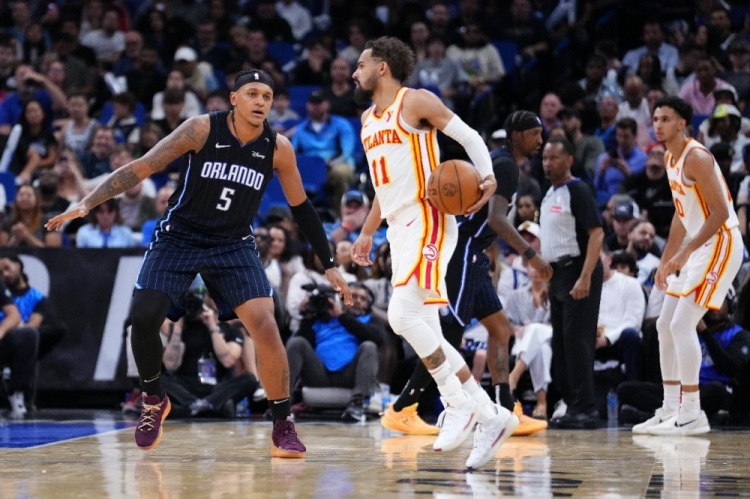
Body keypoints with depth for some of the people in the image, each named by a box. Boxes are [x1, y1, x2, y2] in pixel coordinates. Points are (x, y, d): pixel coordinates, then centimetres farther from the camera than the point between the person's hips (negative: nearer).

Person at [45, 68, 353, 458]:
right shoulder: (203, 129, -15)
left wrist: (328, 265, 6)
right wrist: (87, 203, -24)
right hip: (179, 236, -1)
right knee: (143, 318, -15)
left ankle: (283, 426, -5)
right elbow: (142, 167, -16)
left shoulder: (277, 148, -8)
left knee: (264, 324, -17)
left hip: (233, 244, 1)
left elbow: (301, 207, 5)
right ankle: (154, 400, 14)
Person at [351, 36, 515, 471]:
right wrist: (367, 234, 31)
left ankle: (459, 404, -12)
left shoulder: (416, 101, -4)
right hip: (400, 229, 9)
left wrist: (488, 177, -23)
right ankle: (490, 415, 7)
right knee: (427, 335, 3)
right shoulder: (368, 120, 20)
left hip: (427, 222, -9)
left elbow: (470, 138, -6)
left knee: (403, 316, -22)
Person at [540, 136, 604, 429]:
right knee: (561, 343, 10)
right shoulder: (549, 195, 16)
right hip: (557, 274, 9)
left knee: (577, 341, -10)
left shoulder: (578, 191, -11)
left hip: (577, 273, -9)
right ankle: (570, 404, 15)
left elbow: (596, 234, -18)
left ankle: (585, 410, -8)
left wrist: (585, 278, -25)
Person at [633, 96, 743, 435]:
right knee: (665, 325, 11)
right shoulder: (670, 159, 12)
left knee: (682, 324, -16)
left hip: (721, 243, -10)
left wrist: (685, 253, -24)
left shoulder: (696, 157, -17)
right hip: (700, 247, 10)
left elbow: (720, 213, -22)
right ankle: (671, 408, 16)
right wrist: (666, 261, 19)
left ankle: (691, 414, -12)